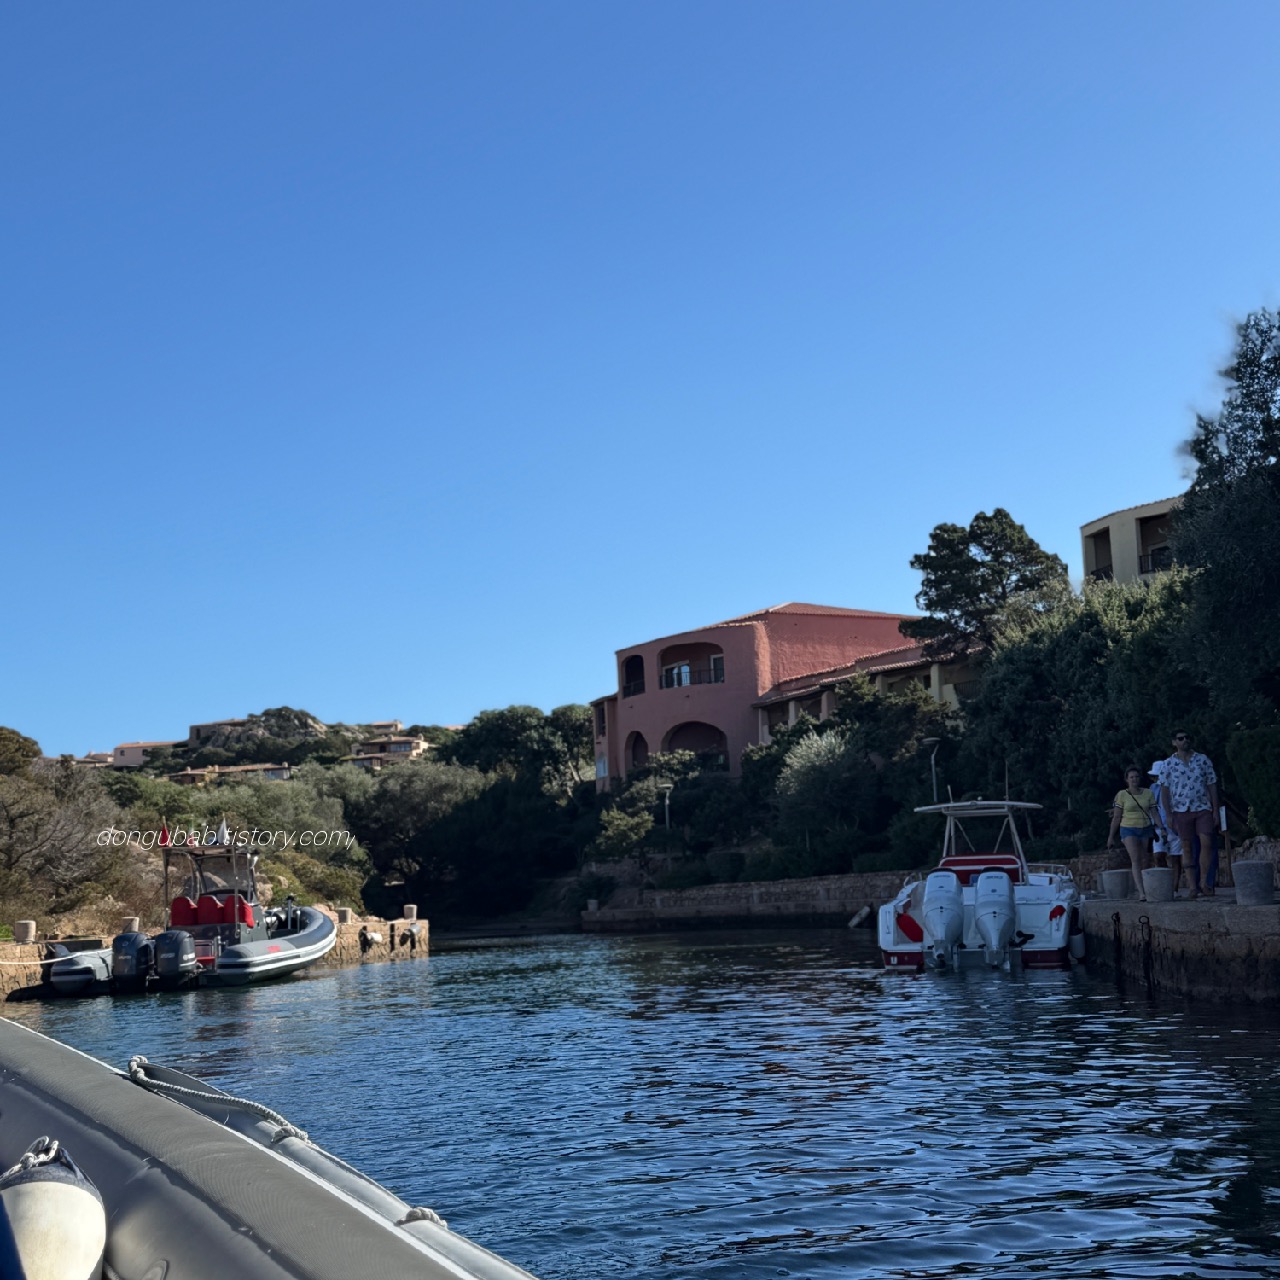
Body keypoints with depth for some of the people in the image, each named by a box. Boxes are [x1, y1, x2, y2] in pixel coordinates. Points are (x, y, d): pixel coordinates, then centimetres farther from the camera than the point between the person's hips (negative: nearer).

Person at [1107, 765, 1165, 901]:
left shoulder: (1148, 793, 7)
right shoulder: (1122, 795, 0)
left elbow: (1154, 813, 9)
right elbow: (1116, 817, 3)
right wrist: (1111, 837, 3)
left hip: (1146, 829, 4)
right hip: (1129, 830, -3)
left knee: (1144, 861, 2)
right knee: (1136, 860, -16)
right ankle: (1141, 893, -24)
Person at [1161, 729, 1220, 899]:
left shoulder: (1203, 760, 7)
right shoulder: (1169, 764, 4)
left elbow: (1212, 785, 7)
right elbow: (1165, 790, 4)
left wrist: (1215, 810, 2)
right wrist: (1169, 815, -2)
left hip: (1203, 809, 0)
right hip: (1181, 810, 0)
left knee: (1207, 843, -11)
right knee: (1188, 848, 1)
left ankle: (1205, 882, 0)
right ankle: (1193, 887, 3)